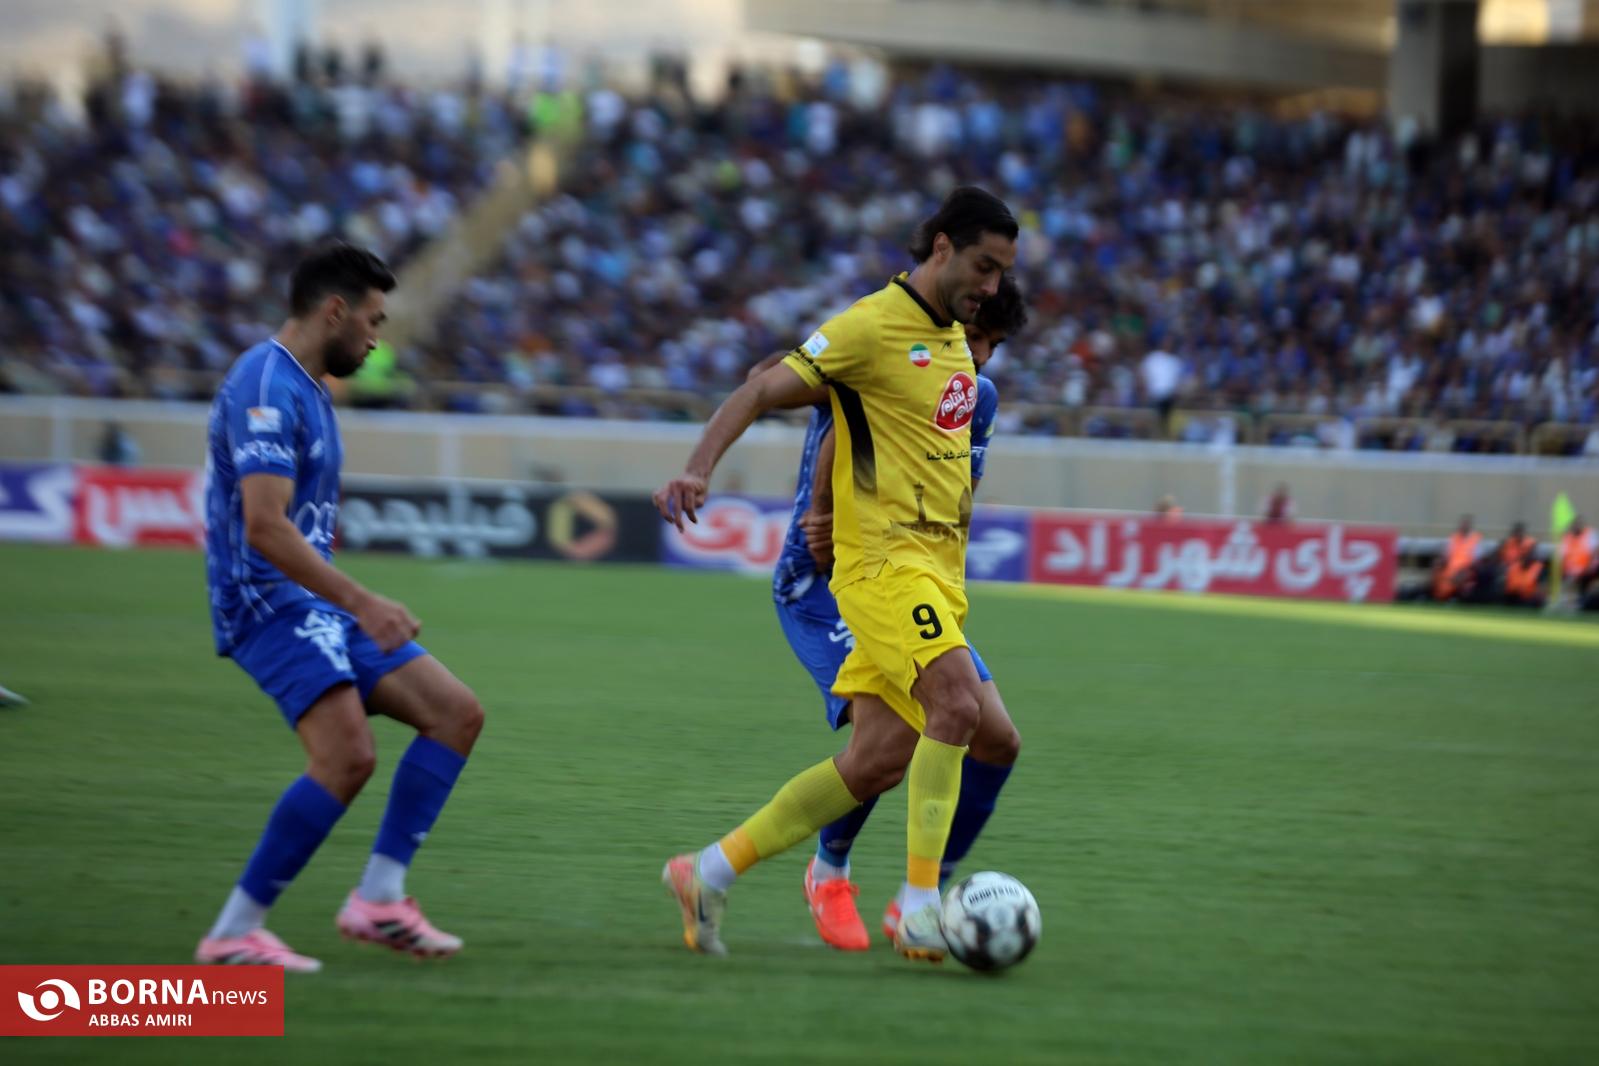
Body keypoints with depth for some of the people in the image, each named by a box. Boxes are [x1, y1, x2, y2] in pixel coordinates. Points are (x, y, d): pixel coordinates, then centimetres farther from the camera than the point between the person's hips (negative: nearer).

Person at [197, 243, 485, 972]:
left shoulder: (304, 389, 18)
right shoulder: (265, 387, -15)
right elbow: (264, 527, -25)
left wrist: (354, 607, 26)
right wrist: (362, 603, -27)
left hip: (316, 606, 10)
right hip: (269, 603, -10)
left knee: (456, 714, 3)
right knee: (347, 756, -24)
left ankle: (379, 898, 1)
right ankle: (233, 934, -15)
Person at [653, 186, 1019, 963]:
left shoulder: (953, 337, 16)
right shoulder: (874, 326, -10)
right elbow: (761, 393, -13)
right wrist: (699, 467, -26)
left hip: (939, 568, 9)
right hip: (884, 557, -9)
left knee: (878, 762, 3)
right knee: (958, 704, -26)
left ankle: (710, 872, 14)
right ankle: (921, 910, -20)